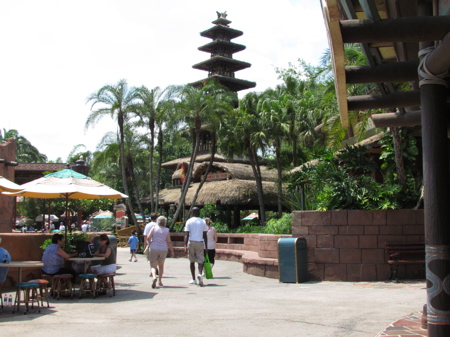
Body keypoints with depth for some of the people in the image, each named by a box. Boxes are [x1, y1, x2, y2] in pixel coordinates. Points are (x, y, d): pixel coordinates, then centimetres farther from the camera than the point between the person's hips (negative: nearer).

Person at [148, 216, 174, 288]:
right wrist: (172, 251, 5)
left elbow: (148, 237, -8)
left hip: (153, 249, -1)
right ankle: (160, 281, 20)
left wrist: (150, 243, 11)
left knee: (153, 266, 1)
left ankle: (154, 277, -27)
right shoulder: (167, 230, 3)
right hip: (163, 249, 1)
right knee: (161, 266, 19)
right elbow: (169, 242, -1)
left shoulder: (154, 228, 1)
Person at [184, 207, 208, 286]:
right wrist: (206, 246, 8)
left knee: (192, 261, 12)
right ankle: (200, 274, -27)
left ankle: (193, 279, 15)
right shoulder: (203, 222, 6)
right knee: (200, 260, 2)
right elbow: (205, 235, 5)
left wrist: (185, 245, -9)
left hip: (191, 242, 0)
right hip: (200, 243, 0)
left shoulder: (189, 221, 0)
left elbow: (186, 234, -7)